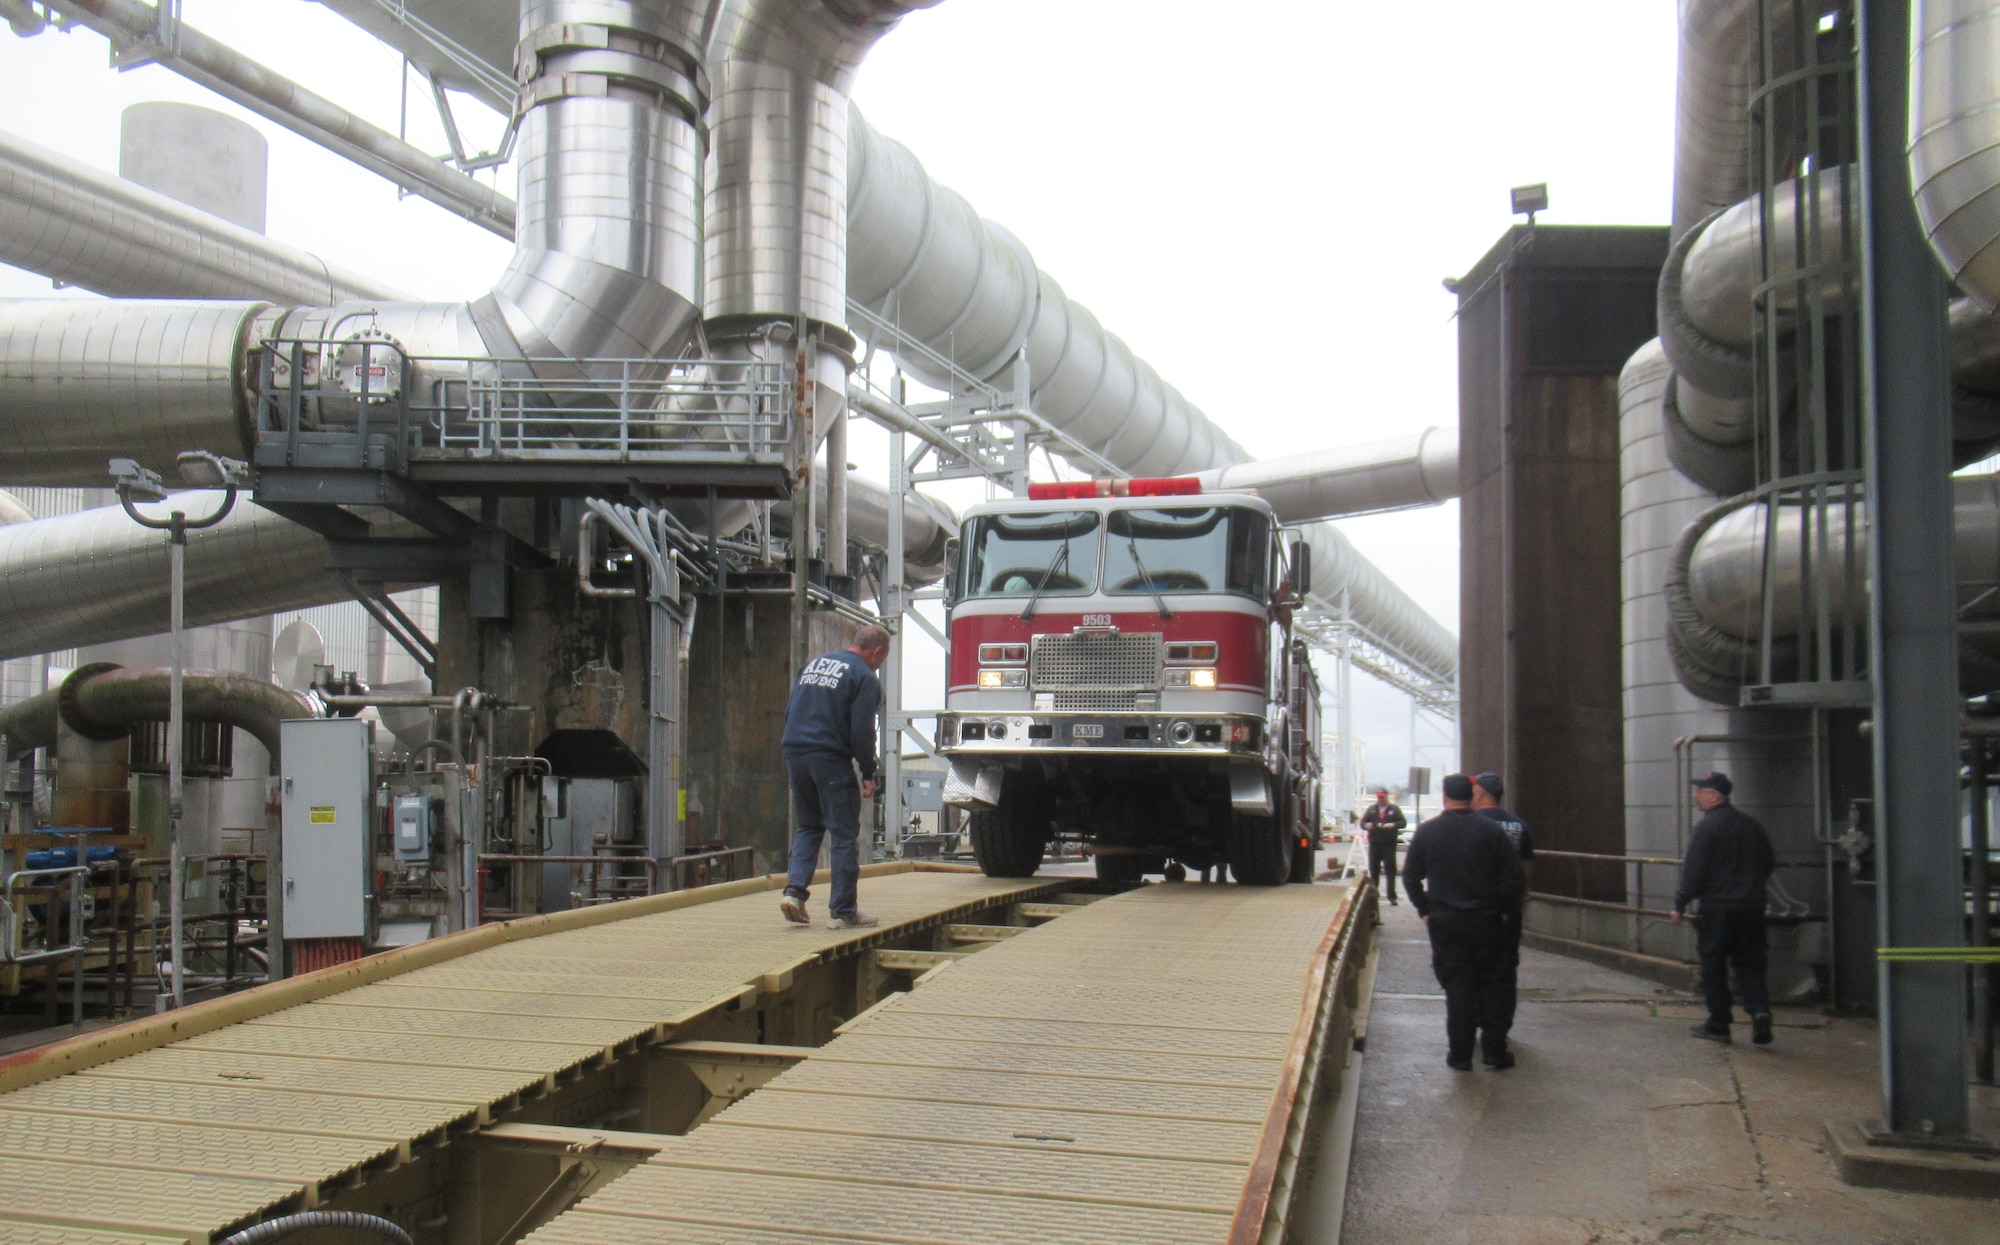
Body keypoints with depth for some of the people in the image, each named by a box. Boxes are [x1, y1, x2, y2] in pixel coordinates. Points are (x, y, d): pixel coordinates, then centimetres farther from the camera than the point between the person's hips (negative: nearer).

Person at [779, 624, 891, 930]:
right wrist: (868, 774, -5)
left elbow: (790, 712, 20)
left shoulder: (813, 664, 18)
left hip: (794, 754, 7)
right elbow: (861, 731, -12)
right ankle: (844, 911, 2)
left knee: (808, 827, 19)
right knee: (844, 834, 0)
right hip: (830, 760, -7)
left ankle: (794, 890, 1)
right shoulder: (864, 677, -5)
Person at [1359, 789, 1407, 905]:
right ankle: (1373, 893, 21)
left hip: (1389, 844, -2)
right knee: (1374, 869, 8)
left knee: (1390, 870, -5)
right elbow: (1362, 822, 9)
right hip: (1374, 844, 2)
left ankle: (1392, 896, -4)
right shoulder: (1371, 809, 13)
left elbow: (1403, 822, 0)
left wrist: (1394, 825, -20)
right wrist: (1366, 825, -14)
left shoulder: (1394, 809, 7)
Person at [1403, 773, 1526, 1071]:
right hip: (1486, 922, 0)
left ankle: (1460, 1054, 6)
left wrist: (1424, 909, 10)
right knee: (1490, 985, 10)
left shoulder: (1426, 832, -1)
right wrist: (1504, 908, 5)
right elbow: (1513, 875, -5)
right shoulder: (1491, 831, -4)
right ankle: (1494, 1051, 11)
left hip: (1444, 923, 0)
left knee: (1457, 988, 4)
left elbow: (1411, 876, 2)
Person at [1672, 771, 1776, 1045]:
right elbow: (1770, 862, 17)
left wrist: (1680, 904, -6)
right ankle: (1759, 1010, -9)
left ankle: (1718, 1025, 10)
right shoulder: (1752, 824, 9)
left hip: (1716, 907, -6)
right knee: (1749, 963, 12)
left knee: (1713, 966, 5)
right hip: (1752, 907, 6)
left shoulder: (1705, 827, -11)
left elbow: (1693, 871, -13)